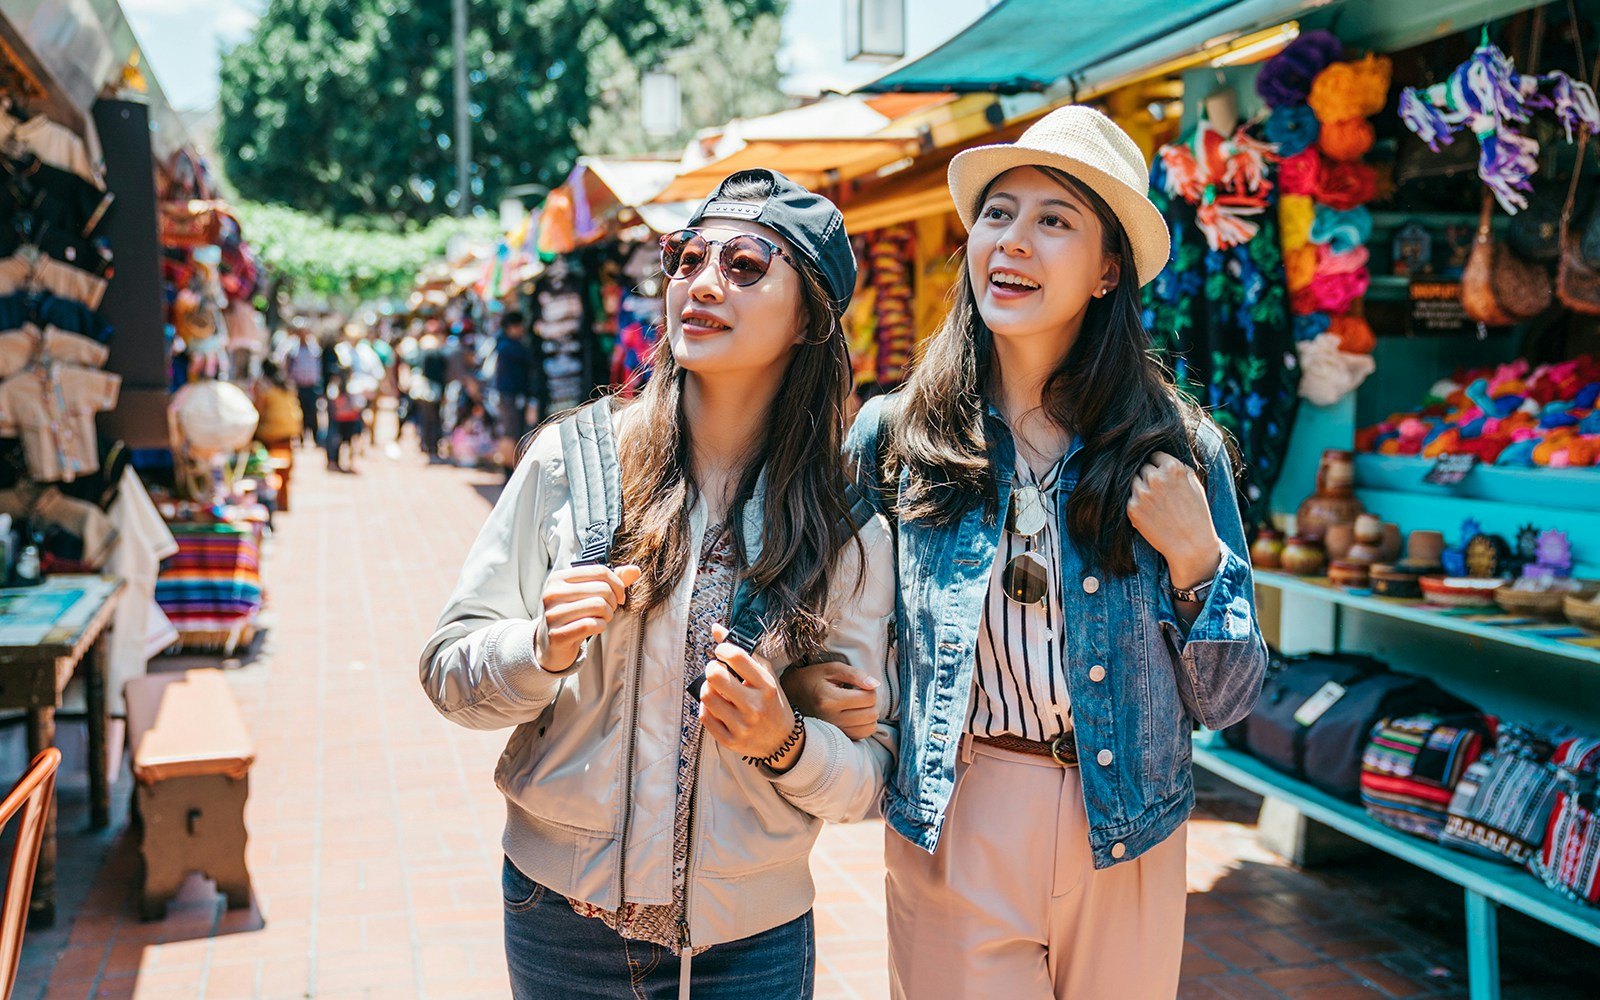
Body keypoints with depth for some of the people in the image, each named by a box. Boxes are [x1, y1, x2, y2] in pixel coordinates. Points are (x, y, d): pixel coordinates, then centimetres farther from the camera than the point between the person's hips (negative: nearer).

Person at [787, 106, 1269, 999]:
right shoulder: (893, 438, -5)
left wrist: (1194, 557, -14)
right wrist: (800, 685, -14)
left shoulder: (1180, 448, -4)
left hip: (1126, 851, 1)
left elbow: (1226, 702, 0)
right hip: (951, 836, -1)